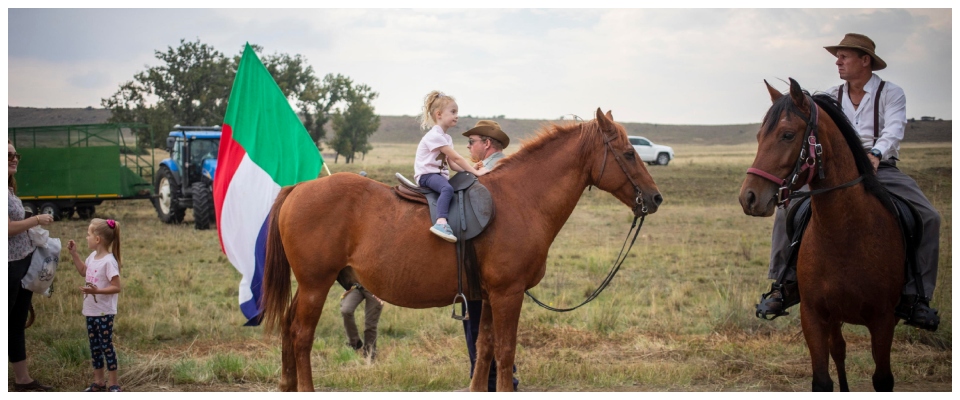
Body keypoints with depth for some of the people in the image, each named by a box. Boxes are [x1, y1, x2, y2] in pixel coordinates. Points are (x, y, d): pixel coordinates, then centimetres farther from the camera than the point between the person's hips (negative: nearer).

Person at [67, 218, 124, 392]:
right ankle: (98, 381, 23)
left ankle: (113, 383, 7)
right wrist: (73, 253, 19)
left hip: (104, 312, -9)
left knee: (106, 346, -2)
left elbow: (116, 287, -22)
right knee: (94, 346, 14)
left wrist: (97, 290, -32)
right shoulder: (93, 257, 5)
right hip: (91, 311, 9)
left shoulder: (109, 261, -21)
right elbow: (83, 271, 26)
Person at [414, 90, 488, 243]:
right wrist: (475, 172, -15)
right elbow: (456, 158, -16)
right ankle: (441, 223, -53)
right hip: (427, 174, -10)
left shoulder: (447, 138, 19)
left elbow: (453, 164, 13)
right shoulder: (435, 136, -13)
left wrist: (470, 169, -3)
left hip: (440, 174, 10)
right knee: (447, 188, -37)